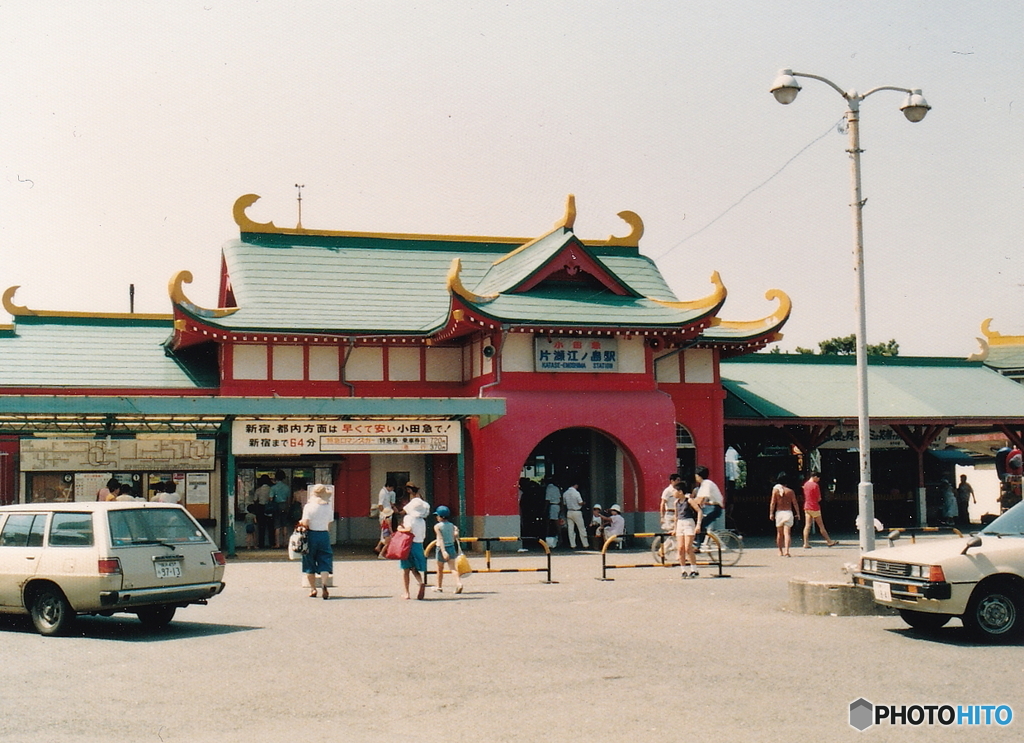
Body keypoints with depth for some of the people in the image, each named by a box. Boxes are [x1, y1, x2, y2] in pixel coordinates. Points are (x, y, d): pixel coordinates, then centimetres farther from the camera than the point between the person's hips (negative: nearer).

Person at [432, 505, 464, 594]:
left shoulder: (437, 526, -9)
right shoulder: (452, 525, 4)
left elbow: (440, 539, -18)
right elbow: (454, 537, 0)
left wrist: (443, 551, -25)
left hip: (442, 548, -3)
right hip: (451, 547, 3)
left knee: (440, 569, 13)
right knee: (452, 568, -3)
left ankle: (439, 587, 26)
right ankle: (459, 582, -26)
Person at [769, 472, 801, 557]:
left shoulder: (775, 489, -2)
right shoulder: (790, 491, -1)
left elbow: (773, 503, -5)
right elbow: (795, 504, 0)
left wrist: (771, 513, 0)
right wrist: (798, 514, 9)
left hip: (779, 512, 1)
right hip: (788, 512, -1)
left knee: (779, 533, 13)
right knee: (787, 532, -5)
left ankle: (780, 551, 18)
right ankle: (786, 551, -20)